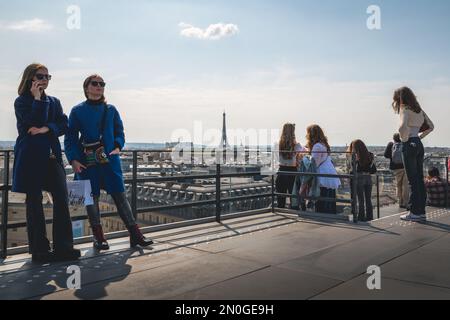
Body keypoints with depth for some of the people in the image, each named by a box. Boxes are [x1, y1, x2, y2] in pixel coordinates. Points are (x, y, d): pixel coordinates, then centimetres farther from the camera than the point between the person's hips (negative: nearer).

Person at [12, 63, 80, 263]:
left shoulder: (54, 102, 17)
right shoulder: (21, 101, 2)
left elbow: (64, 125, 4)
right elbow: (34, 122, -15)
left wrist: (46, 129, -12)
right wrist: (37, 99, -9)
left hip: (52, 156, 5)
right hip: (31, 157, -4)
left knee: (62, 199, -5)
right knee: (34, 202, 1)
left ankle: (63, 247, 1)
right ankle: (39, 249, 10)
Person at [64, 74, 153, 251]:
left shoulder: (111, 110, 9)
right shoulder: (77, 111, 4)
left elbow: (119, 132, 12)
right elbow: (70, 138, 3)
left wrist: (118, 147, -8)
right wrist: (73, 160, -9)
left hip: (110, 159, 1)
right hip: (87, 162, -1)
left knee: (120, 195, 0)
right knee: (92, 198, 4)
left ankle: (135, 235, 5)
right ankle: (98, 237, 17)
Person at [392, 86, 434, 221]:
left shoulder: (405, 109, -9)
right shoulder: (419, 110, 14)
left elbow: (403, 126, -28)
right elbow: (431, 126, 20)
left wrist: (404, 138, -12)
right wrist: (419, 136, 16)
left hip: (409, 145, -8)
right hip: (419, 144, 8)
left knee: (412, 180, -5)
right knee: (420, 179, 10)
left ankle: (415, 212, -1)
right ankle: (421, 211, 15)